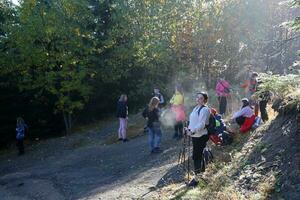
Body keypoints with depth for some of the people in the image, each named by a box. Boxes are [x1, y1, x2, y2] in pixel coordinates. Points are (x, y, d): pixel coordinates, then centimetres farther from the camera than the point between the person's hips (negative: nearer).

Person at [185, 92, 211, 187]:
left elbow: (202, 124, -24)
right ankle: (202, 171, 34)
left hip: (201, 136, -9)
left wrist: (192, 131, -33)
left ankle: (196, 178, -2)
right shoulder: (196, 108, 13)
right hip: (194, 135, 9)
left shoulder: (205, 109, -14)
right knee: (199, 155, 19)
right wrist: (188, 129, 5)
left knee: (196, 156, -7)